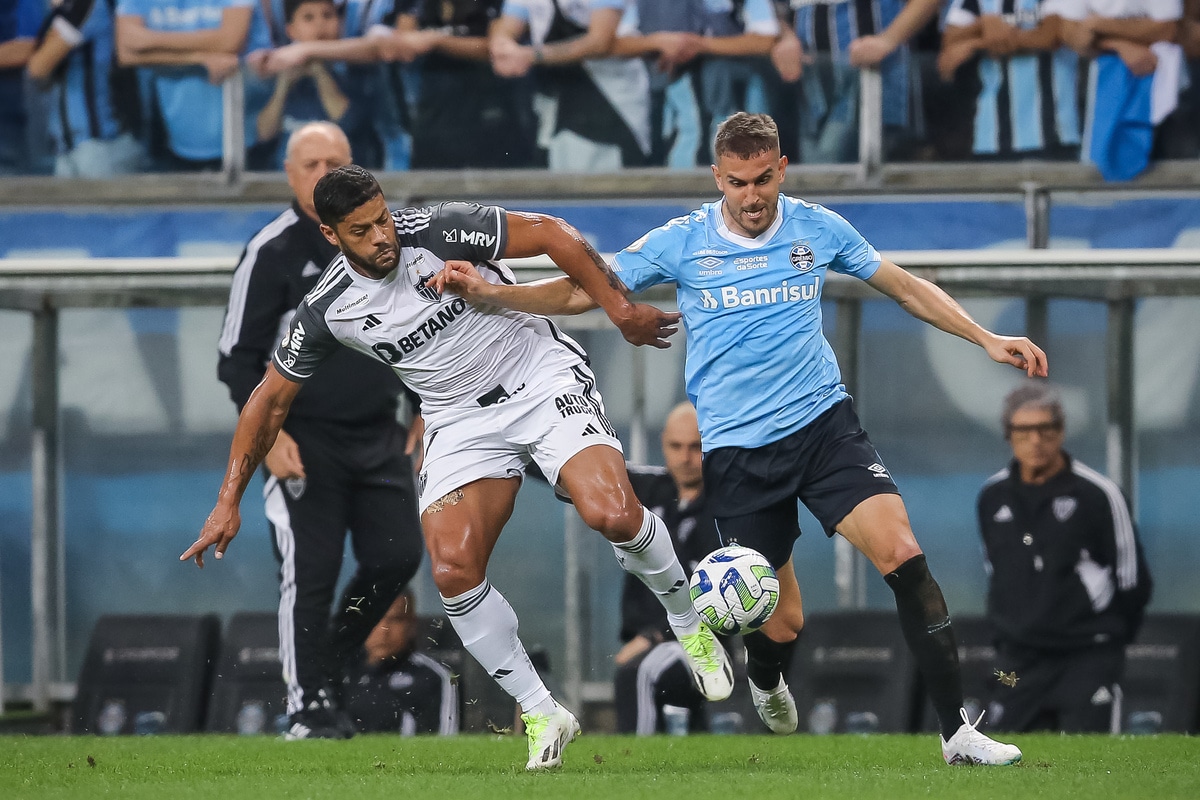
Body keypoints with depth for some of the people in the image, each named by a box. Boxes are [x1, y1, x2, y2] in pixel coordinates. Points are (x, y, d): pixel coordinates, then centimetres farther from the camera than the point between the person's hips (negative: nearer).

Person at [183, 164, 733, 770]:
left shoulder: (438, 232, -18)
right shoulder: (326, 311, -7)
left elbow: (550, 234, -12)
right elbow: (270, 400, 4)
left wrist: (622, 311, -15)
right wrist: (228, 503, 1)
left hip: (543, 378, -3)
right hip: (460, 420, 3)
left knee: (612, 513, -26)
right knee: (453, 571, -17)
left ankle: (689, 623, 4)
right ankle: (542, 715, -1)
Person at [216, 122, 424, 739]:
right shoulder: (272, 252, -7)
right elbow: (238, 358, -6)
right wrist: (268, 434, -16)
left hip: (379, 434, 5)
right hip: (302, 439, -5)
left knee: (398, 556, -1)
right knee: (310, 573, -8)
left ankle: (328, 661, 20)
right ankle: (307, 704, 0)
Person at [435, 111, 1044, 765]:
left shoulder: (817, 229, 4)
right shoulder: (681, 243, -1)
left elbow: (905, 287, 16)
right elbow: (582, 291, 3)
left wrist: (986, 339, 11)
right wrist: (486, 292, -10)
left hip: (823, 423, 1)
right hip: (736, 448, -1)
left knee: (903, 555, -20)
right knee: (782, 622, -1)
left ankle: (956, 730, -16)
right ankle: (765, 683, 40)